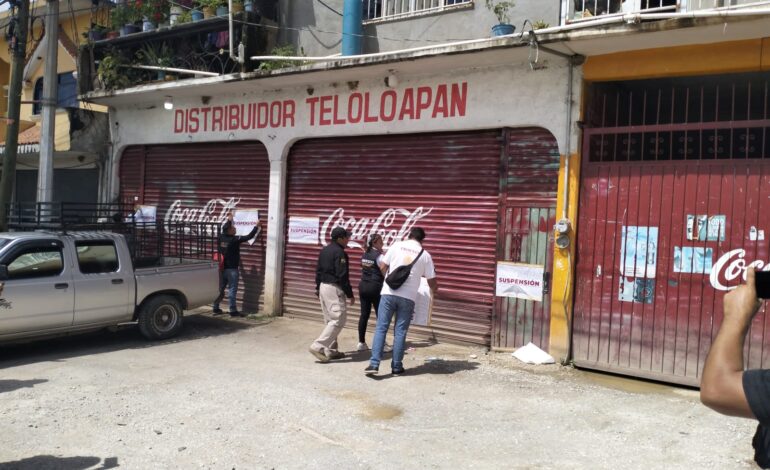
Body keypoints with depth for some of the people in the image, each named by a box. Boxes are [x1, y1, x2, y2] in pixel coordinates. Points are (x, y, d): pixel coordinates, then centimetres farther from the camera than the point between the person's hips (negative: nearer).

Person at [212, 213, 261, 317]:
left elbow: (224, 229, 24)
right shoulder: (235, 240, -16)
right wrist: (257, 227, 2)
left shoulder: (221, 237, 1)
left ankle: (216, 308, 19)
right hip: (232, 269, -7)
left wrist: (229, 220, 38)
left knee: (220, 289, 14)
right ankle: (233, 311, 0)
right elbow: (249, 236, -12)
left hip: (222, 268, 7)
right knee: (232, 290, -3)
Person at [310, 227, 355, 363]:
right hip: (334, 289, -10)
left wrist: (318, 289, 22)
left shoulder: (324, 250, 12)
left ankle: (330, 350, 17)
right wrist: (350, 294, -12)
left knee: (329, 320, 14)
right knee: (338, 320, -7)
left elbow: (318, 271, 16)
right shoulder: (339, 252, -15)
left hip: (323, 287, 10)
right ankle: (318, 346, -13)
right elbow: (342, 276, -18)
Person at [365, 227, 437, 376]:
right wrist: (434, 288, 32)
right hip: (407, 297, 0)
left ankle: (374, 364, -3)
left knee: (381, 328, 3)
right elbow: (431, 281, 9)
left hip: (388, 293, 0)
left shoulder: (397, 246, 4)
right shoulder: (425, 255, 5)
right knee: (400, 332, 8)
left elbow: (382, 267, 7)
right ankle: (396, 367, 13)